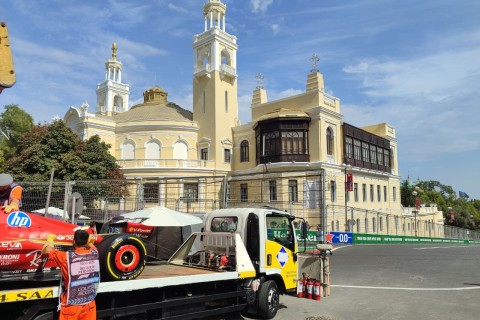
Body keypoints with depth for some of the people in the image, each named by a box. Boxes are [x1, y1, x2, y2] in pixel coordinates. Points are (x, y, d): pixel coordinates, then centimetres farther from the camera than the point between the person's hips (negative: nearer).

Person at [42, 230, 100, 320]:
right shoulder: (94, 253, -6)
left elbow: (48, 250, -1)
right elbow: (91, 244, 18)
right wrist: (85, 238, 39)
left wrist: (50, 239, 20)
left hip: (72, 305, -3)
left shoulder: (67, 257, -18)